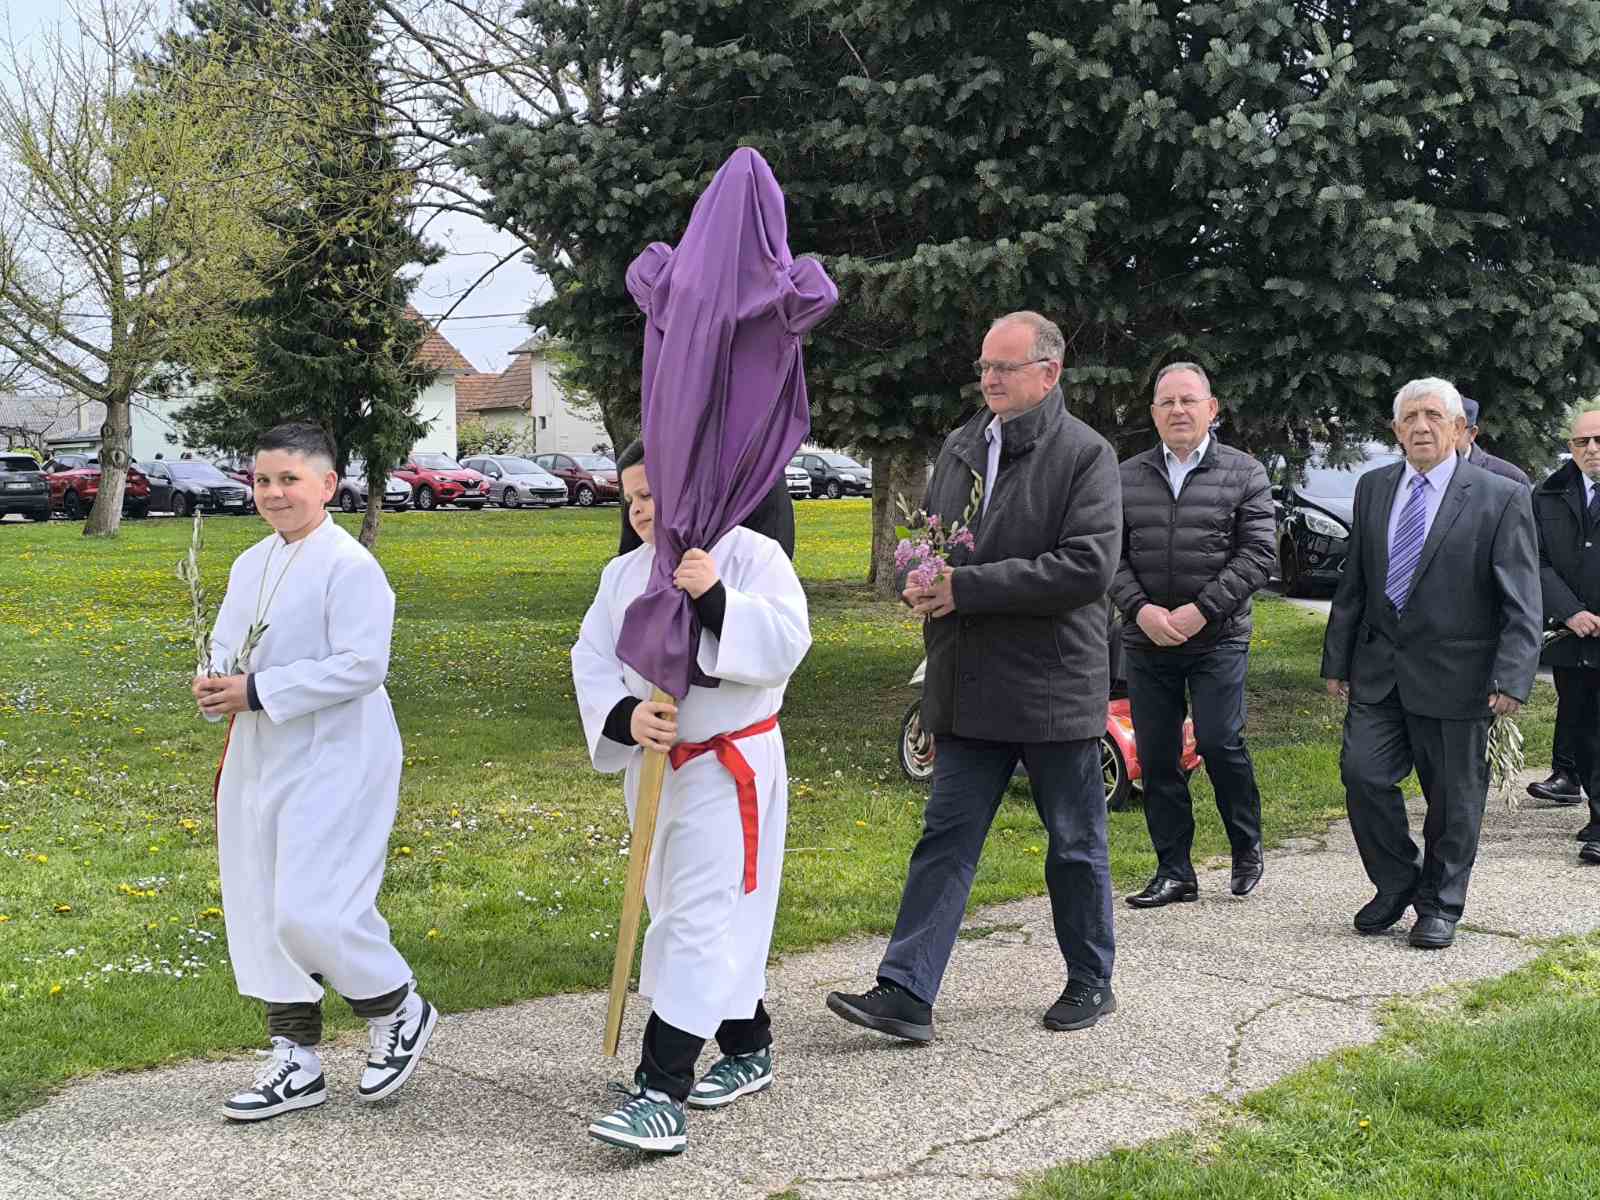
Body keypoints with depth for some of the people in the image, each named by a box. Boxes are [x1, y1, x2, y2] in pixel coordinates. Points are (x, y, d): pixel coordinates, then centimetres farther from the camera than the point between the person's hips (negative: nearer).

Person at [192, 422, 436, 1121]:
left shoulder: (349, 566, -14)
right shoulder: (251, 564, 12)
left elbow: (360, 665, -21)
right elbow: (225, 642, 20)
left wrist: (257, 692, -21)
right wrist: (216, 685, -4)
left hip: (333, 765, -8)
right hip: (258, 759, 9)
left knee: (309, 910, -12)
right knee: (261, 912, 11)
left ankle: (399, 1012, 15)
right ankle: (295, 1062, 23)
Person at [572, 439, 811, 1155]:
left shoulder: (750, 555, -8)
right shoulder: (623, 574, 8)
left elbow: (786, 645, -19)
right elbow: (591, 660, 0)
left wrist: (716, 596, -29)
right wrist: (626, 716, -18)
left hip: (730, 769, -7)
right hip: (653, 767, 7)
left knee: (701, 920, -11)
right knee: (680, 912, 16)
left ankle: (661, 1095, -12)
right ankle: (749, 1049, 34)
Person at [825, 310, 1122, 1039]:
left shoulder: (1085, 454, -8)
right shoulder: (960, 447, 12)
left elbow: (1088, 564, -18)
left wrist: (967, 587, -19)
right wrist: (920, 580, -2)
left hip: (1054, 683, -5)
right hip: (970, 688, 5)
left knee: (1075, 842, 10)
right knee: (946, 836, 3)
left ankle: (1091, 981, 26)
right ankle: (906, 994, 3)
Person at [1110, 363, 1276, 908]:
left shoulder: (1245, 474, 2)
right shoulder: (1127, 478, 9)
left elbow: (1258, 553, -5)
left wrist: (1201, 610, -14)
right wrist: (1141, 609, -11)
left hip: (1218, 638, -3)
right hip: (1146, 640, 3)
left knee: (1220, 743, -9)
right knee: (1156, 756, 4)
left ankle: (1247, 847, 16)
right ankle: (1174, 872, 14)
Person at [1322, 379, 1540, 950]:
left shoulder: (1501, 497, -6)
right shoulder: (1373, 488, 8)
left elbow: (1521, 602, -9)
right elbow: (1353, 582, 13)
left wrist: (1511, 678, -17)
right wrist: (1337, 659, 11)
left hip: (1455, 674, -4)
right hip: (1378, 668, 4)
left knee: (1453, 796, 6)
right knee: (1363, 773, -2)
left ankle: (1440, 906, 24)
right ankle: (1396, 885, 21)